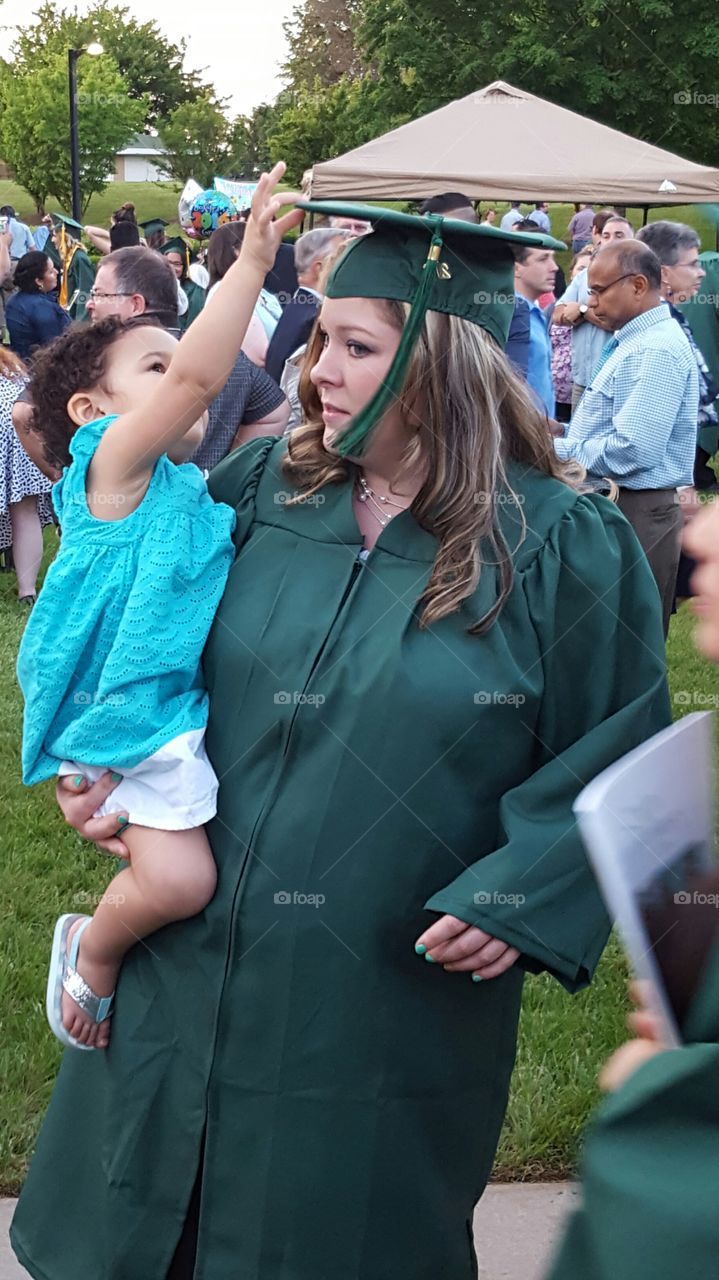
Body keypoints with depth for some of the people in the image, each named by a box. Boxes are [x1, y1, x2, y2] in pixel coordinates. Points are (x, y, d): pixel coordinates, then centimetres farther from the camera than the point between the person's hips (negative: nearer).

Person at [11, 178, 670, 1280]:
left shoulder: (564, 549, -11)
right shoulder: (262, 488, 1)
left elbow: (619, 756, -8)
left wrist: (522, 897, -21)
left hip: (392, 1014, -4)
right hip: (194, 975, 5)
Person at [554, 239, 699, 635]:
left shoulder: (655, 350, -18)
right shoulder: (636, 341, 15)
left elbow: (634, 450, -26)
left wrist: (554, 451, -15)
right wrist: (557, 438, 7)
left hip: (635, 514, -10)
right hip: (617, 507, 10)